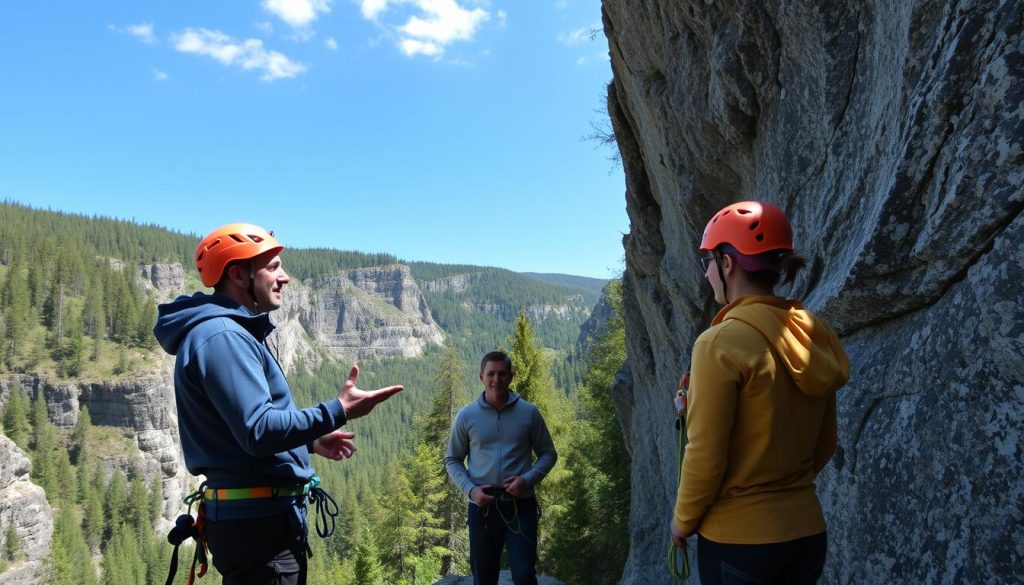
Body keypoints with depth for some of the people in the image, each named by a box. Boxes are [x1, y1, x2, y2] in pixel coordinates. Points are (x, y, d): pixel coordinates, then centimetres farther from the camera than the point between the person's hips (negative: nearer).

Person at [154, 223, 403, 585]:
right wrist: (338, 412, -24)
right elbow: (258, 431, -27)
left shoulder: (233, 333, 15)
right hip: (256, 518, -11)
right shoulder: (221, 335, -18)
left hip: (259, 514, 11)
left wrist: (310, 442, 20)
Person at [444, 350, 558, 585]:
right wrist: (469, 490, -9)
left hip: (521, 505, -1)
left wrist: (528, 479, -12)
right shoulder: (466, 416, 0)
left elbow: (548, 454, 6)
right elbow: (452, 460, 8)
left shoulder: (529, 412, 0)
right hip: (483, 506, 1)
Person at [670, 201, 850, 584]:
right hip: (808, 532, 6)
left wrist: (683, 520, -2)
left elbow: (706, 454, -17)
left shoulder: (721, 343, -19)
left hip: (739, 538, -6)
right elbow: (825, 444, 9)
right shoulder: (814, 335, 1)